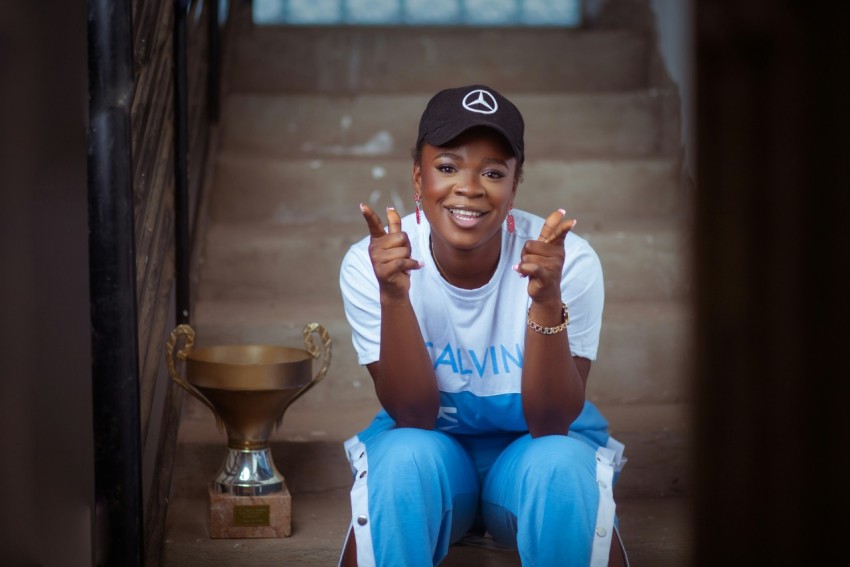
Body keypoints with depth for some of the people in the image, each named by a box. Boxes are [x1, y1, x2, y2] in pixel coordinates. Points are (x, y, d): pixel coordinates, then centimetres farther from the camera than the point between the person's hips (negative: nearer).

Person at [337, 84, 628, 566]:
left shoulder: (570, 260, -22)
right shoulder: (369, 264, -18)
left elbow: (549, 423, -21)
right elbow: (413, 414, -19)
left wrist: (547, 301, -37)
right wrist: (393, 296, -34)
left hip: (539, 444, 0)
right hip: (428, 442, 0)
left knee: (563, 468, -32)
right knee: (404, 458, -32)